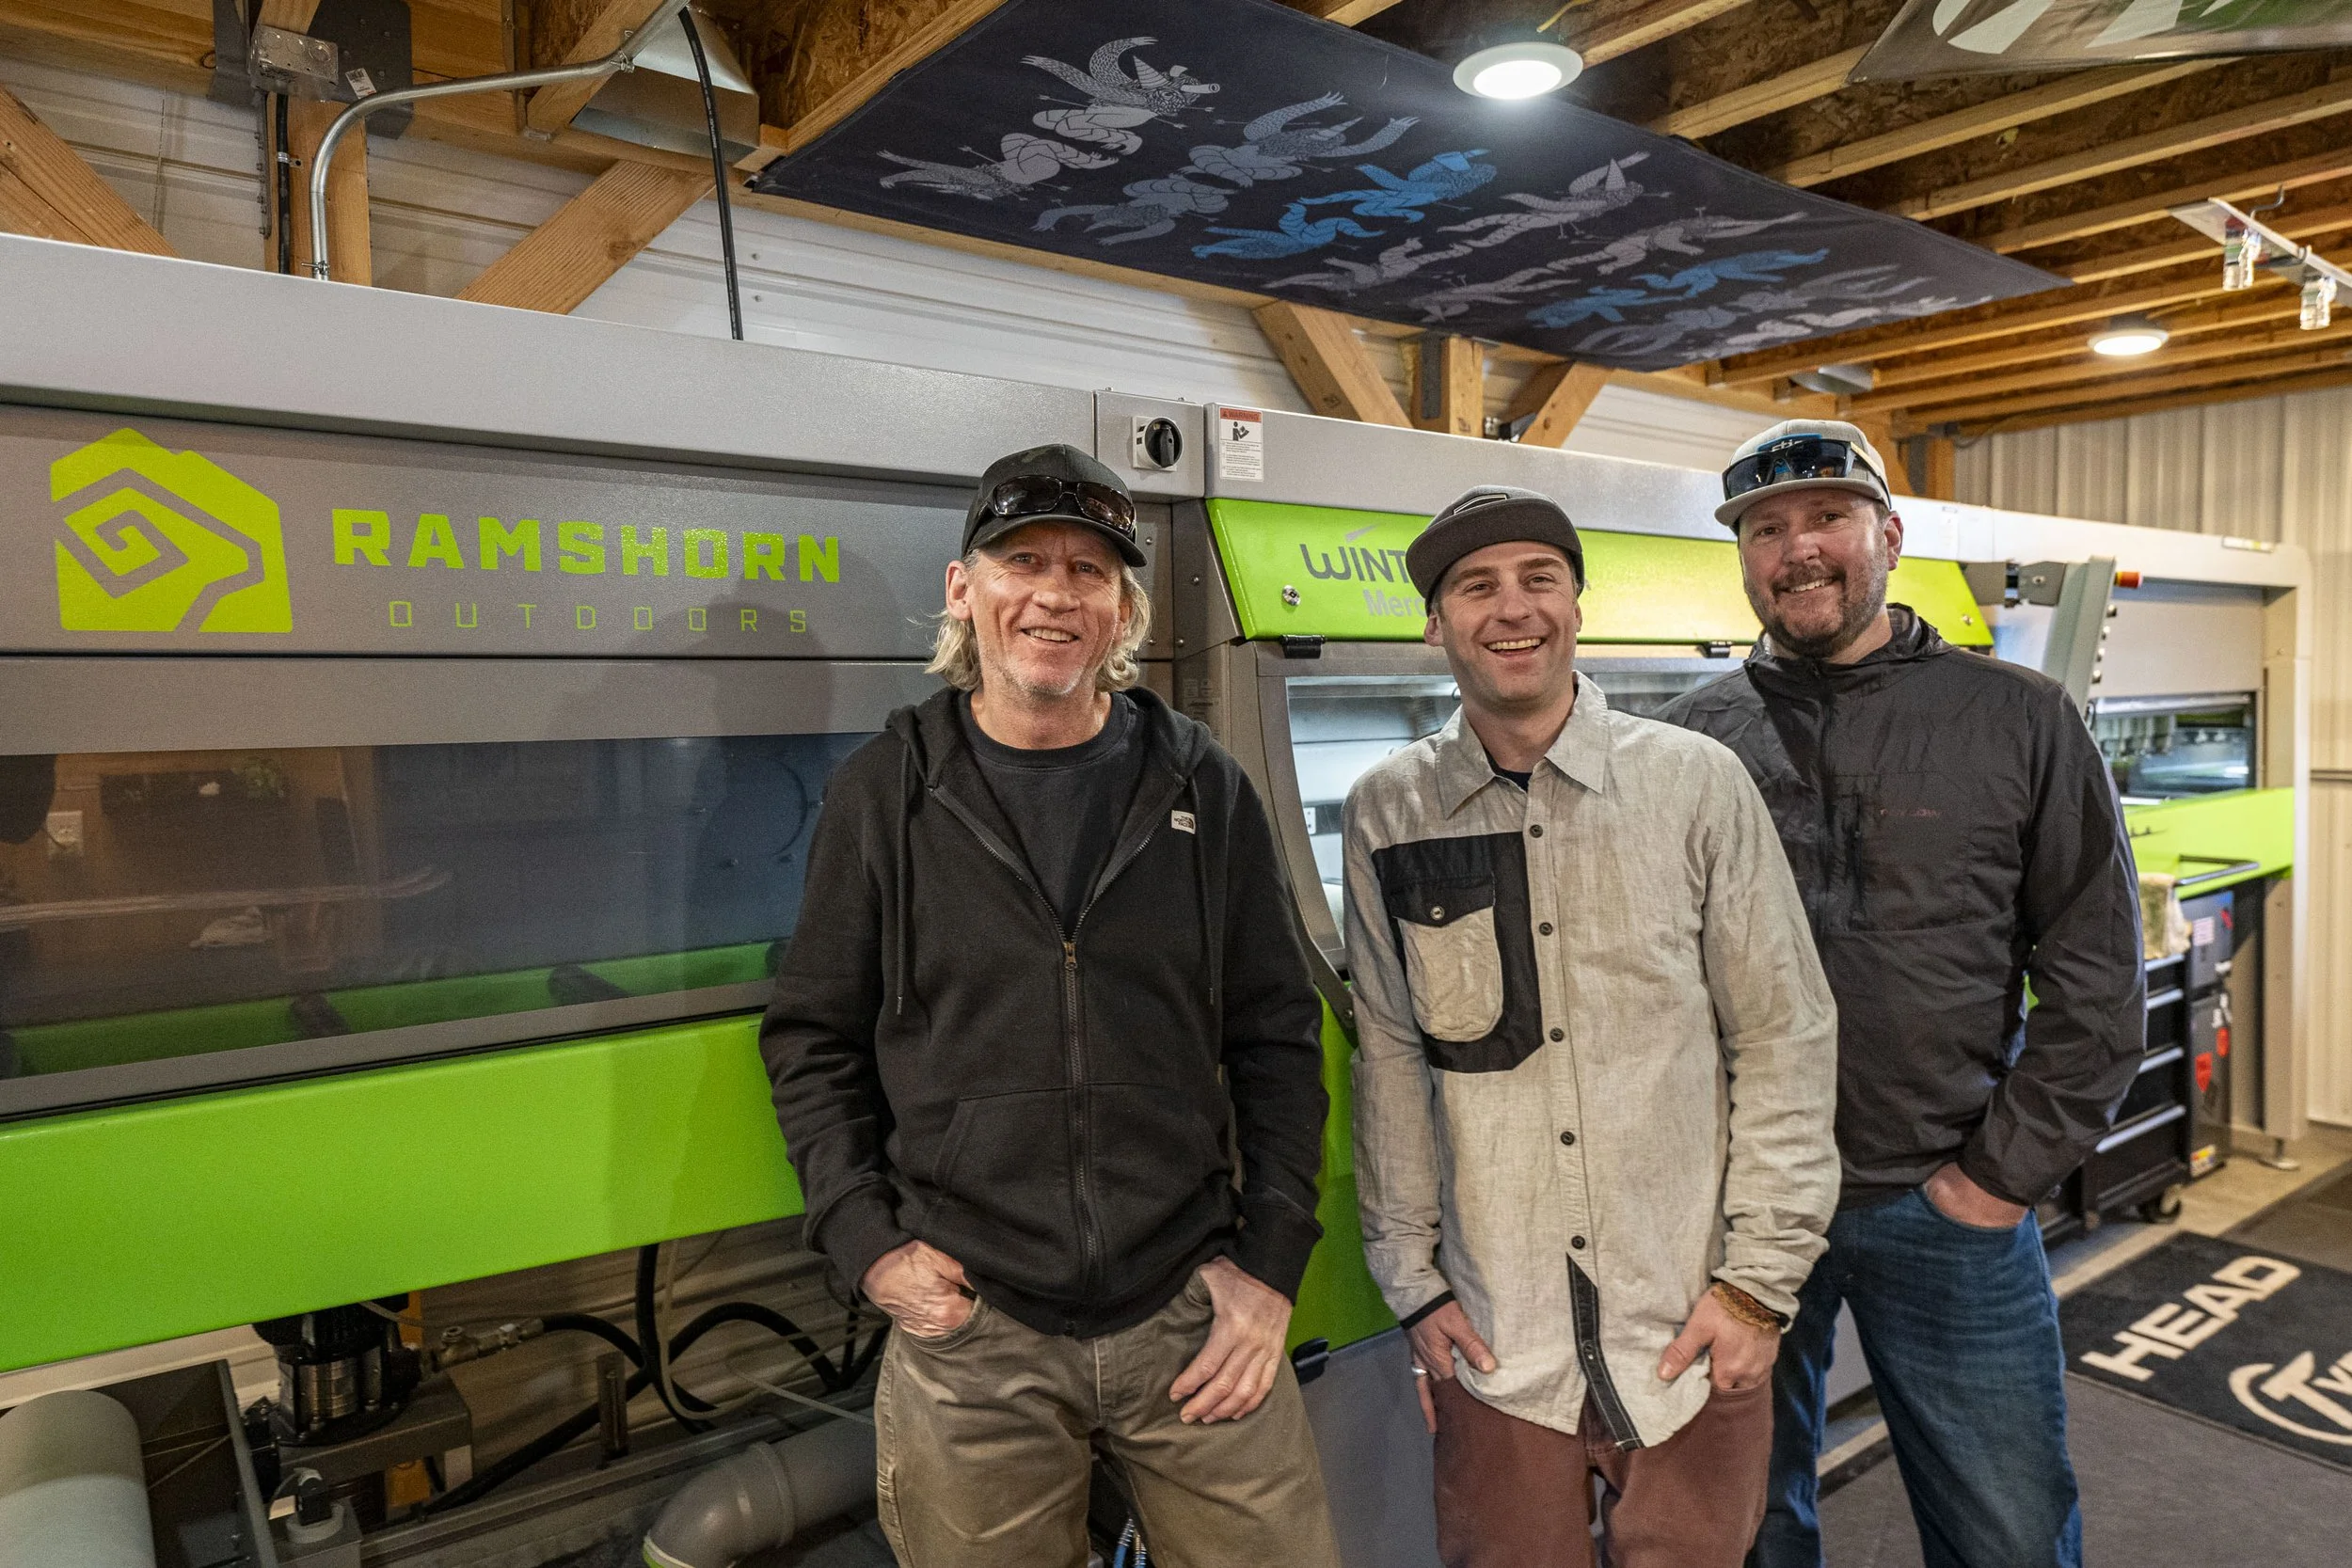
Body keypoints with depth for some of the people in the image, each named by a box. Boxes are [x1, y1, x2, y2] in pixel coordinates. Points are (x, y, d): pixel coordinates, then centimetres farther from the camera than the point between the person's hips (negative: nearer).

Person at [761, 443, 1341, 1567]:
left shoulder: (1204, 791, 2)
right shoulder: (885, 793, 0)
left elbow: (1277, 1039, 6)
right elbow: (811, 1040, 6)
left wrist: (1271, 1262, 0)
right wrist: (867, 1243, -4)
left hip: (1192, 1315, 1)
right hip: (969, 1337, 0)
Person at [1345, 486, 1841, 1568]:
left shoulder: (1698, 784, -5)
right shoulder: (1387, 813, -2)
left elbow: (1783, 1038, -2)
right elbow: (1392, 1060, 2)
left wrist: (1760, 1279, -3)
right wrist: (1412, 1283, 3)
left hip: (1692, 1331, 0)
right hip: (1492, 1343, 1)